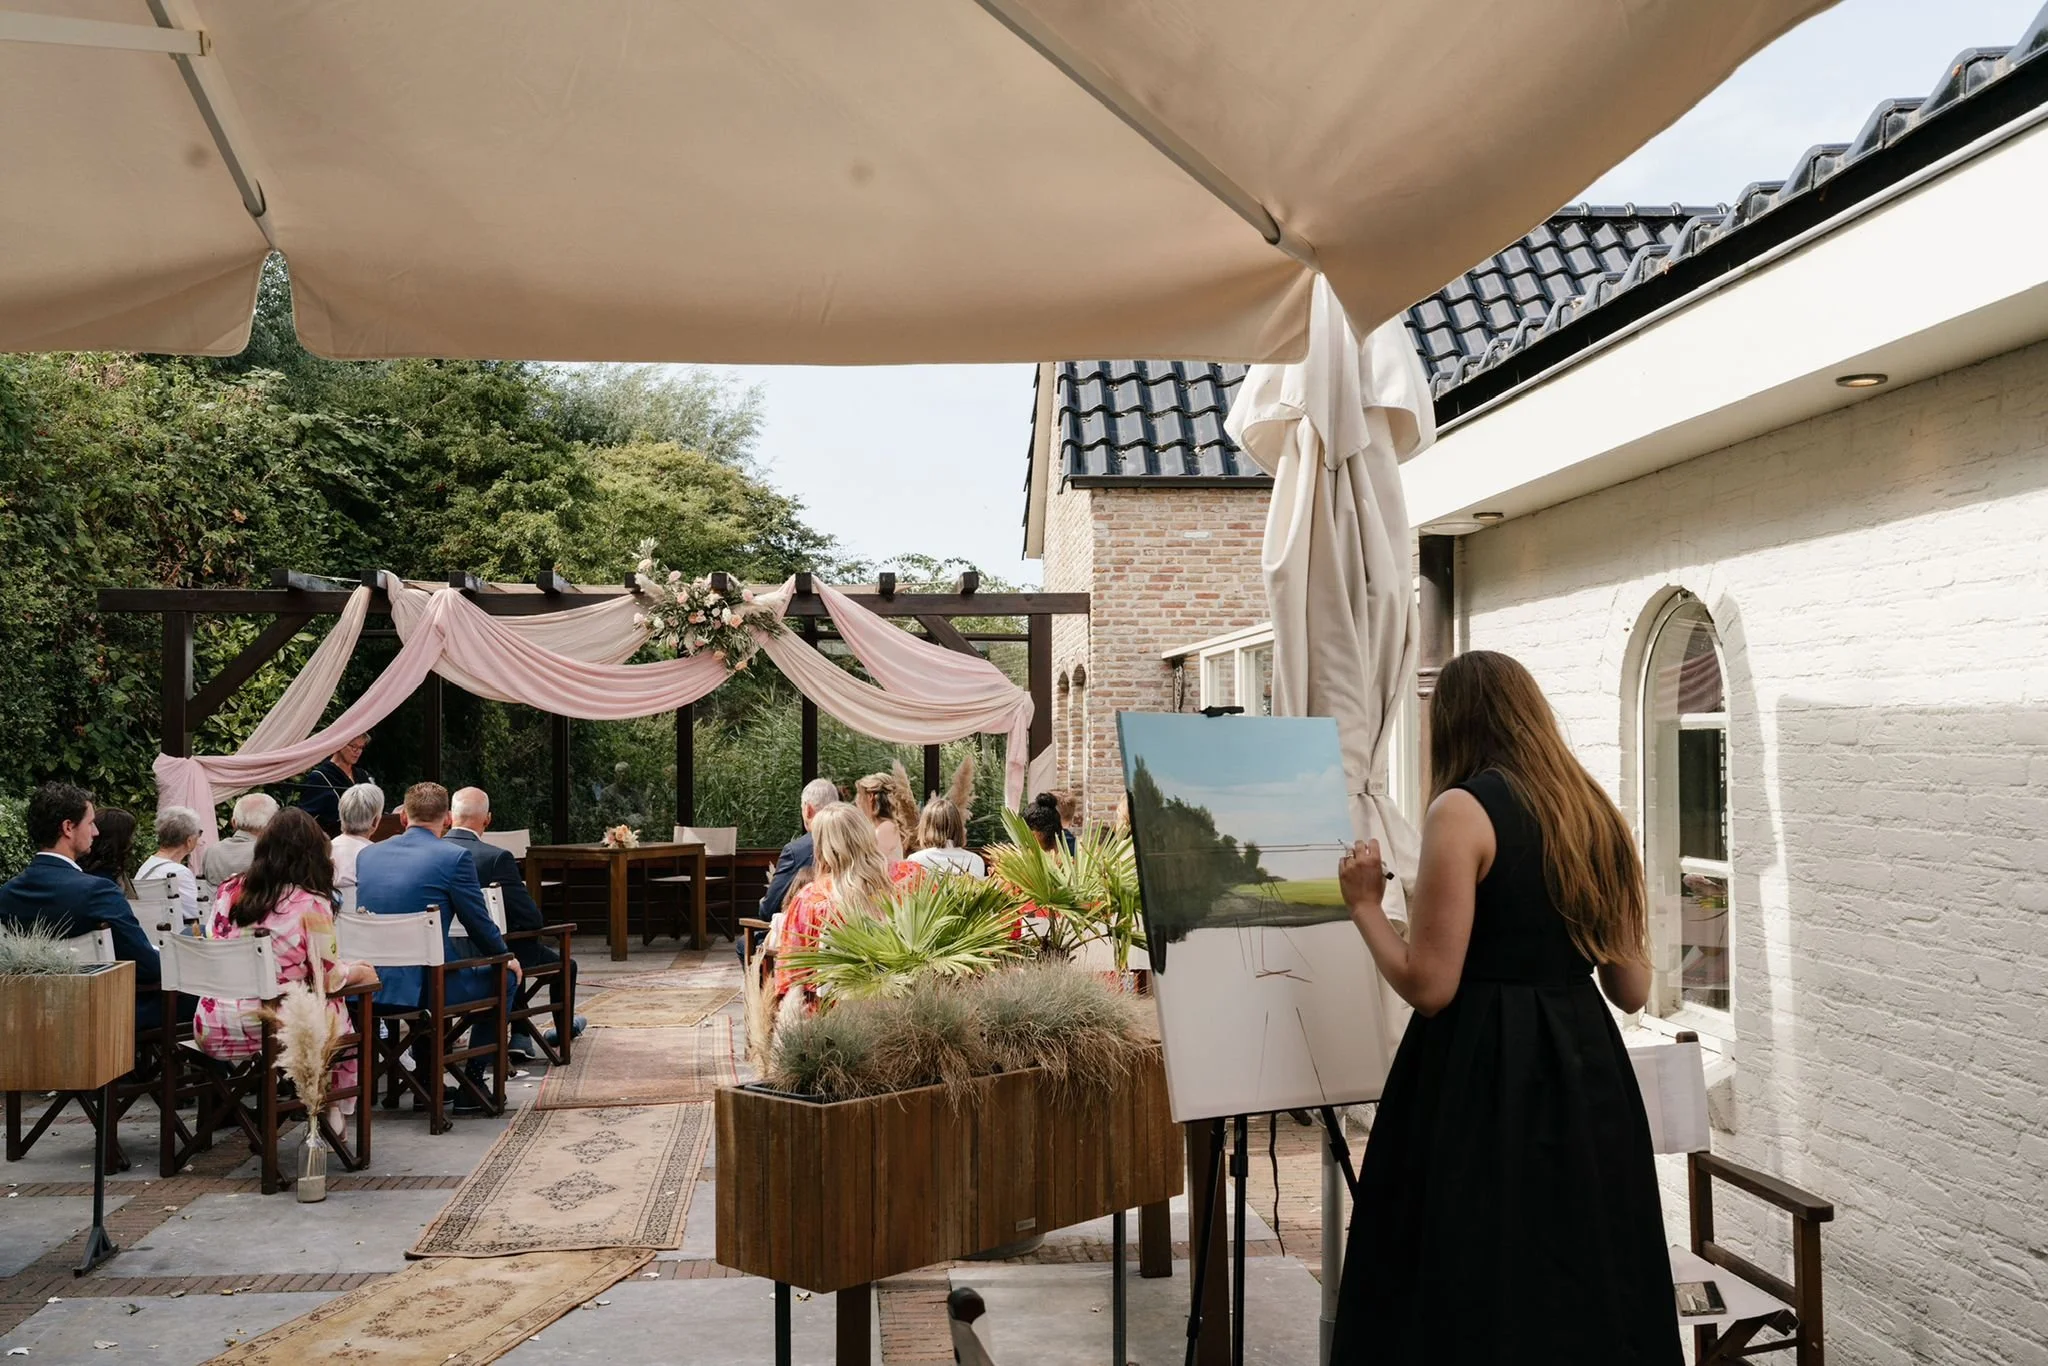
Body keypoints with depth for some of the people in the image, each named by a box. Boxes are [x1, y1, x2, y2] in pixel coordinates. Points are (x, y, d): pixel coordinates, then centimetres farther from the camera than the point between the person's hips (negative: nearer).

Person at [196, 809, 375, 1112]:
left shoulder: (229, 890, 6)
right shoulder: (311, 904, -10)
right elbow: (328, 978, -4)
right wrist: (359, 971, 19)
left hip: (211, 1031, 5)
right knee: (336, 1010, 25)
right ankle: (332, 1115, 30)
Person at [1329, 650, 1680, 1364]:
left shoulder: (1463, 809, -11)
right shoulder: (1596, 814, 9)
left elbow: (1430, 986, -15)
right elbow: (1632, 989, 10)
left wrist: (1364, 904, -1)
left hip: (1485, 1081, -7)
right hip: (1588, 1070, 7)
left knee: (1476, 1304, 3)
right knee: (1584, 1283, 15)